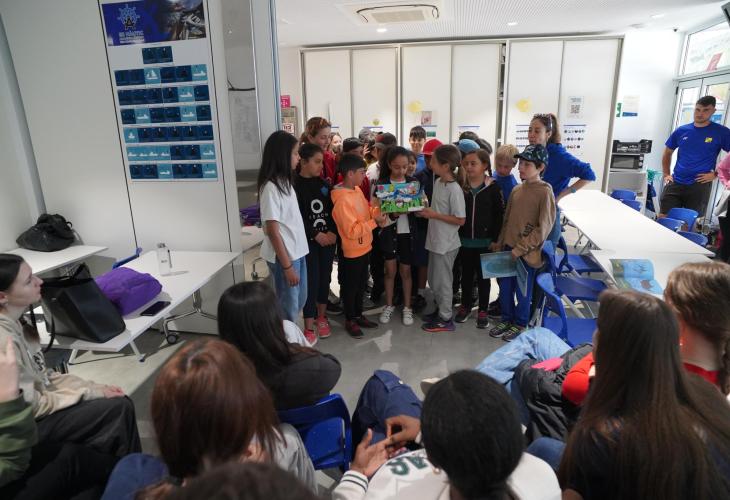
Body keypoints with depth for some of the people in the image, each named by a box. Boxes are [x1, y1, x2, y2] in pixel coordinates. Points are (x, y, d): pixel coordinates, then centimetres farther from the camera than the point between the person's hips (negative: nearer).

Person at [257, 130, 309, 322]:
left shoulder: (284, 181, 8)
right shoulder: (270, 187, -19)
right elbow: (272, 230, -19)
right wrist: (287, 266, -17)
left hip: (297, 252, 9)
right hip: (284, 256, -9)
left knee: (300, 301, 20)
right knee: (289, 307, 5)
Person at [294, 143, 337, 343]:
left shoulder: (323, 183, 8)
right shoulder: (294, 185, -9)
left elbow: (332, 210, 7)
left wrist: (333, 232, -8)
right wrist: (316, 234, -16)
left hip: (328, 239, 5)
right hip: (307, 241, -5)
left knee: (325, 278, 12)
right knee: (311, 281, -3)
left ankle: (321, 317, 30)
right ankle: (309, 328, 8)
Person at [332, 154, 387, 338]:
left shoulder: (357, 190, 3)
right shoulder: (342, 200, -26)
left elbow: (367, 211, 14)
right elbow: (351, 231, -28)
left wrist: (380, 211, -6)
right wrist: (374, 222, -24)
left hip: (364, 247, 9)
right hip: (352, 251, -9)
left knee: (361, 285, 20)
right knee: (350, 287, 9)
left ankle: (359, 315, 36)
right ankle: (350, 320, 25)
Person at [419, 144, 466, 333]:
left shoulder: (454, 189, -21)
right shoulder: (437, 182, 4)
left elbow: (460, 220, -20)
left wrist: (434, 215, -20)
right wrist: (427, 210, -1)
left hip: (446, 244, -8)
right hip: (435, 240, 8)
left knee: (442, 281, 5)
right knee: (434, 279, 19)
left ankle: (445, 319, 21)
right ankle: (441, 310, 37)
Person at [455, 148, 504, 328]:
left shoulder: (493, 187, -8)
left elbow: (499, 215, -6)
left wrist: (495, 239, -9)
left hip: (485, 241, -2)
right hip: (464, 240, 2)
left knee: (483, 276, 11)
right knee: (466, 274, 16)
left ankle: (483, 310, 24)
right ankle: (465, 305, 32)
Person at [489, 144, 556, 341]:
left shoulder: (545, 192, -12)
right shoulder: (516, 190, 6)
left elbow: (544, 227, -15)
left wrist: (521, 248, -17)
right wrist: (500, 243, 11)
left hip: (528, 252, -5)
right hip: (508, 248, 6)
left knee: (523, 290, 9)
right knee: (505, 287, 14)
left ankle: (520, 324, 28)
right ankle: (506, 319, 32)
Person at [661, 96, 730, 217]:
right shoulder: (681, 131, 7)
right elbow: (667, 153, 18)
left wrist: (716, 174, -6)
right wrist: (666, 174, 9)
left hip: (700, 185, -2)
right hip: (675, 183, 2)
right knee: (663, 217, -1)